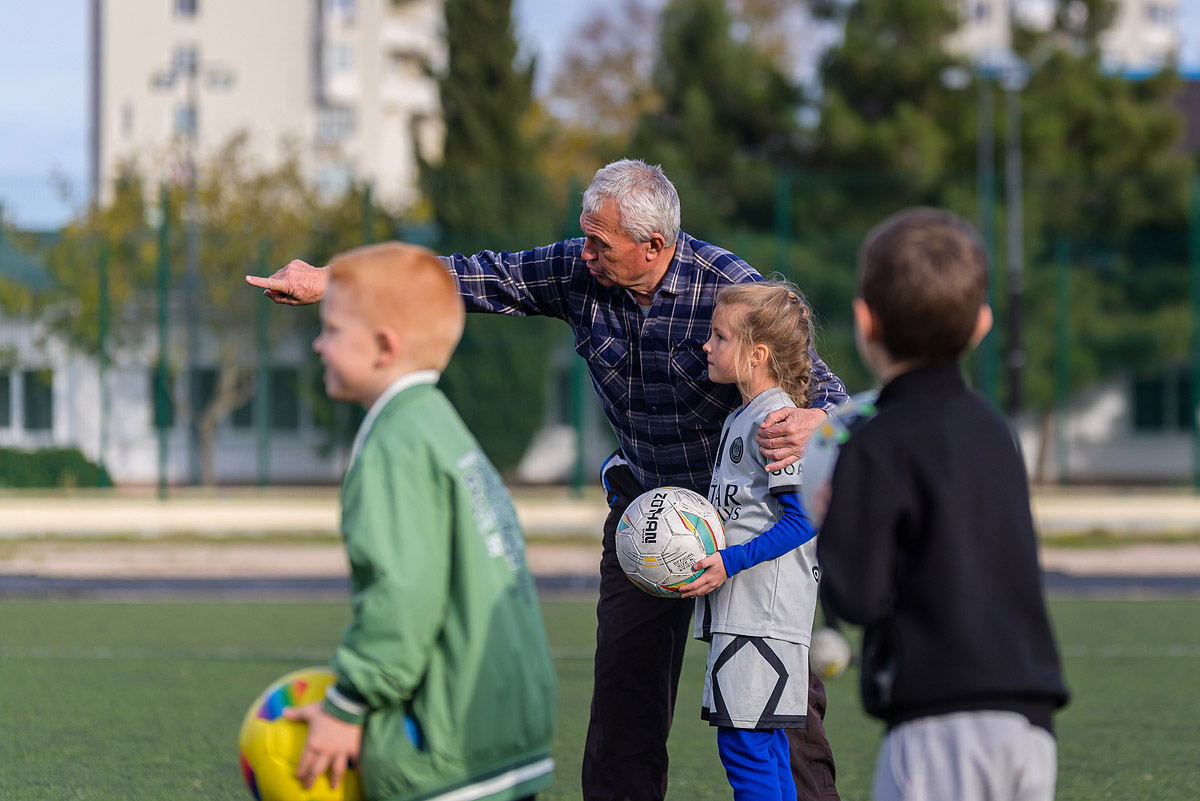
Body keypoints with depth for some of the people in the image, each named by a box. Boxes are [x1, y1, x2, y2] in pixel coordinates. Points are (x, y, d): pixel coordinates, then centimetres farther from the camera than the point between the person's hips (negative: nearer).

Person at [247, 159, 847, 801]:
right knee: (624, 689, 3)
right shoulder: (579, 271, -10)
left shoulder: (731, 289, -23)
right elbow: (481, 277, -6)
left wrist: (810, 423, -48)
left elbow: (823, 386, -22)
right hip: (643, 501, 5)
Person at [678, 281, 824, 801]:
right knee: (761, 747, 11)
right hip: (739, 615, 10)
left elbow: (805, 518, -17)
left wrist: (731, 562, -19)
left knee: (747, 744, -11)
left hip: (764, 617, -10)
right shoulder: (739, 419, 19)